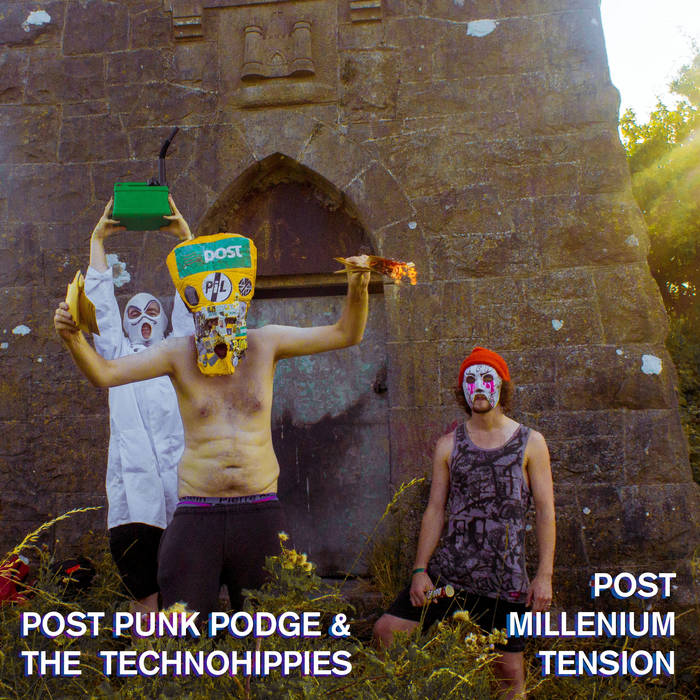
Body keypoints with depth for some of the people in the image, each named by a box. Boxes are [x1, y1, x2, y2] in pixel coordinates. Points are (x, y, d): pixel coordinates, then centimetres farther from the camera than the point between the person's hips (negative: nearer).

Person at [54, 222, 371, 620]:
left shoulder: (266, 343, 3)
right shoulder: (179, 353, 1)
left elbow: (345, 335, 3)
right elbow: (105, 373, -5)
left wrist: (358, 289, -14)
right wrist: (74, 338, -23)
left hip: (261, 511, 1)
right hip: (197, 513, 0)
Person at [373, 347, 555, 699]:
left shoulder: (530, 443, 1)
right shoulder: (448, 445, 6)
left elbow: (545, 512, 1)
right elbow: (435, 511, 6)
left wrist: (544, 575, -6)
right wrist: (420, 570, 1)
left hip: (504, 578, -2)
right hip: (448, 570, 2)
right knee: (386, 630, -4)